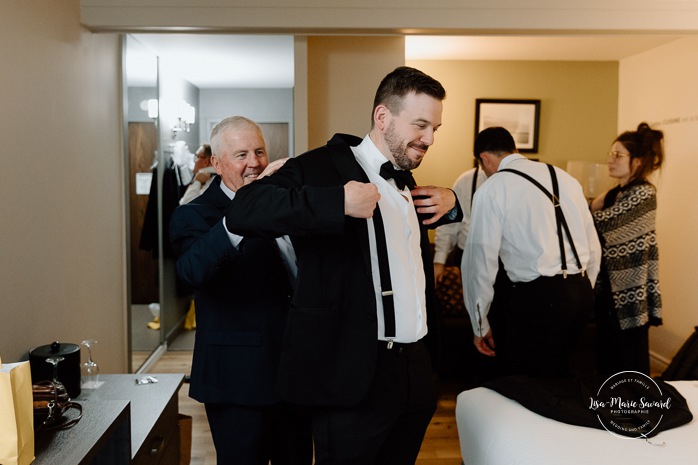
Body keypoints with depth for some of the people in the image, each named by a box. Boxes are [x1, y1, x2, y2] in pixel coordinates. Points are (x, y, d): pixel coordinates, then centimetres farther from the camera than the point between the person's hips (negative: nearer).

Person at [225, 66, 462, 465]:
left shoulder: (405, 180, 13)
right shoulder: (322, 166, -11)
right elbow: (243, 211, -25)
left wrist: (449, 202, 12)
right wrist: (339, 202, -33)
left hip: (416, 368, 8)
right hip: (355, 373, -7)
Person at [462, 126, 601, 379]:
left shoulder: (491, 190, -4)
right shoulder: (565, 178, 14)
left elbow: (480, 259, -6)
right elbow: (593, 247, 16)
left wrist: (480, 325, 4)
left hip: (536, 300, -7)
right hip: (582, 293, 7)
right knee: (557, 378, 22)